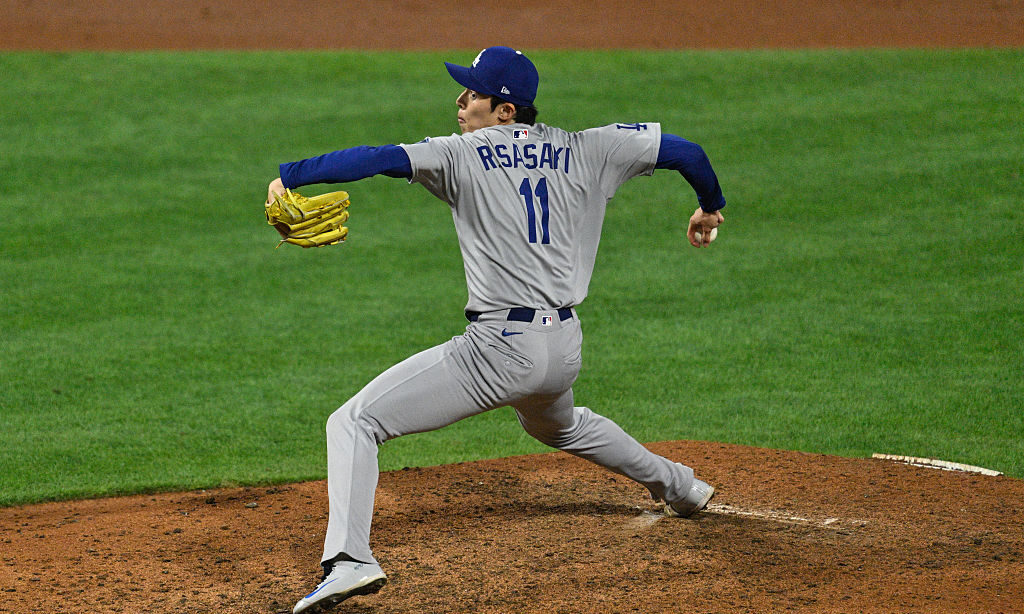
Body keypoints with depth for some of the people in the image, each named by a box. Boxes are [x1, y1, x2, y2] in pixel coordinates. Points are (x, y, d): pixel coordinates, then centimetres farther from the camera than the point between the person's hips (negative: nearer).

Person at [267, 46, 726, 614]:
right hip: (565, 349, 7)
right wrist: (709, 205, 34)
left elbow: (380, 158, -17)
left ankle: (349, 558, -27)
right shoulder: (584, 151, 10)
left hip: (501, 351, -7)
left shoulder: (463, 154, -4)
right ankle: (679, 487, 55)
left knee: (353, 423, -7)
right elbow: (686, 151, 15)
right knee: (558, 425, 43)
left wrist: (291, 175, -19)